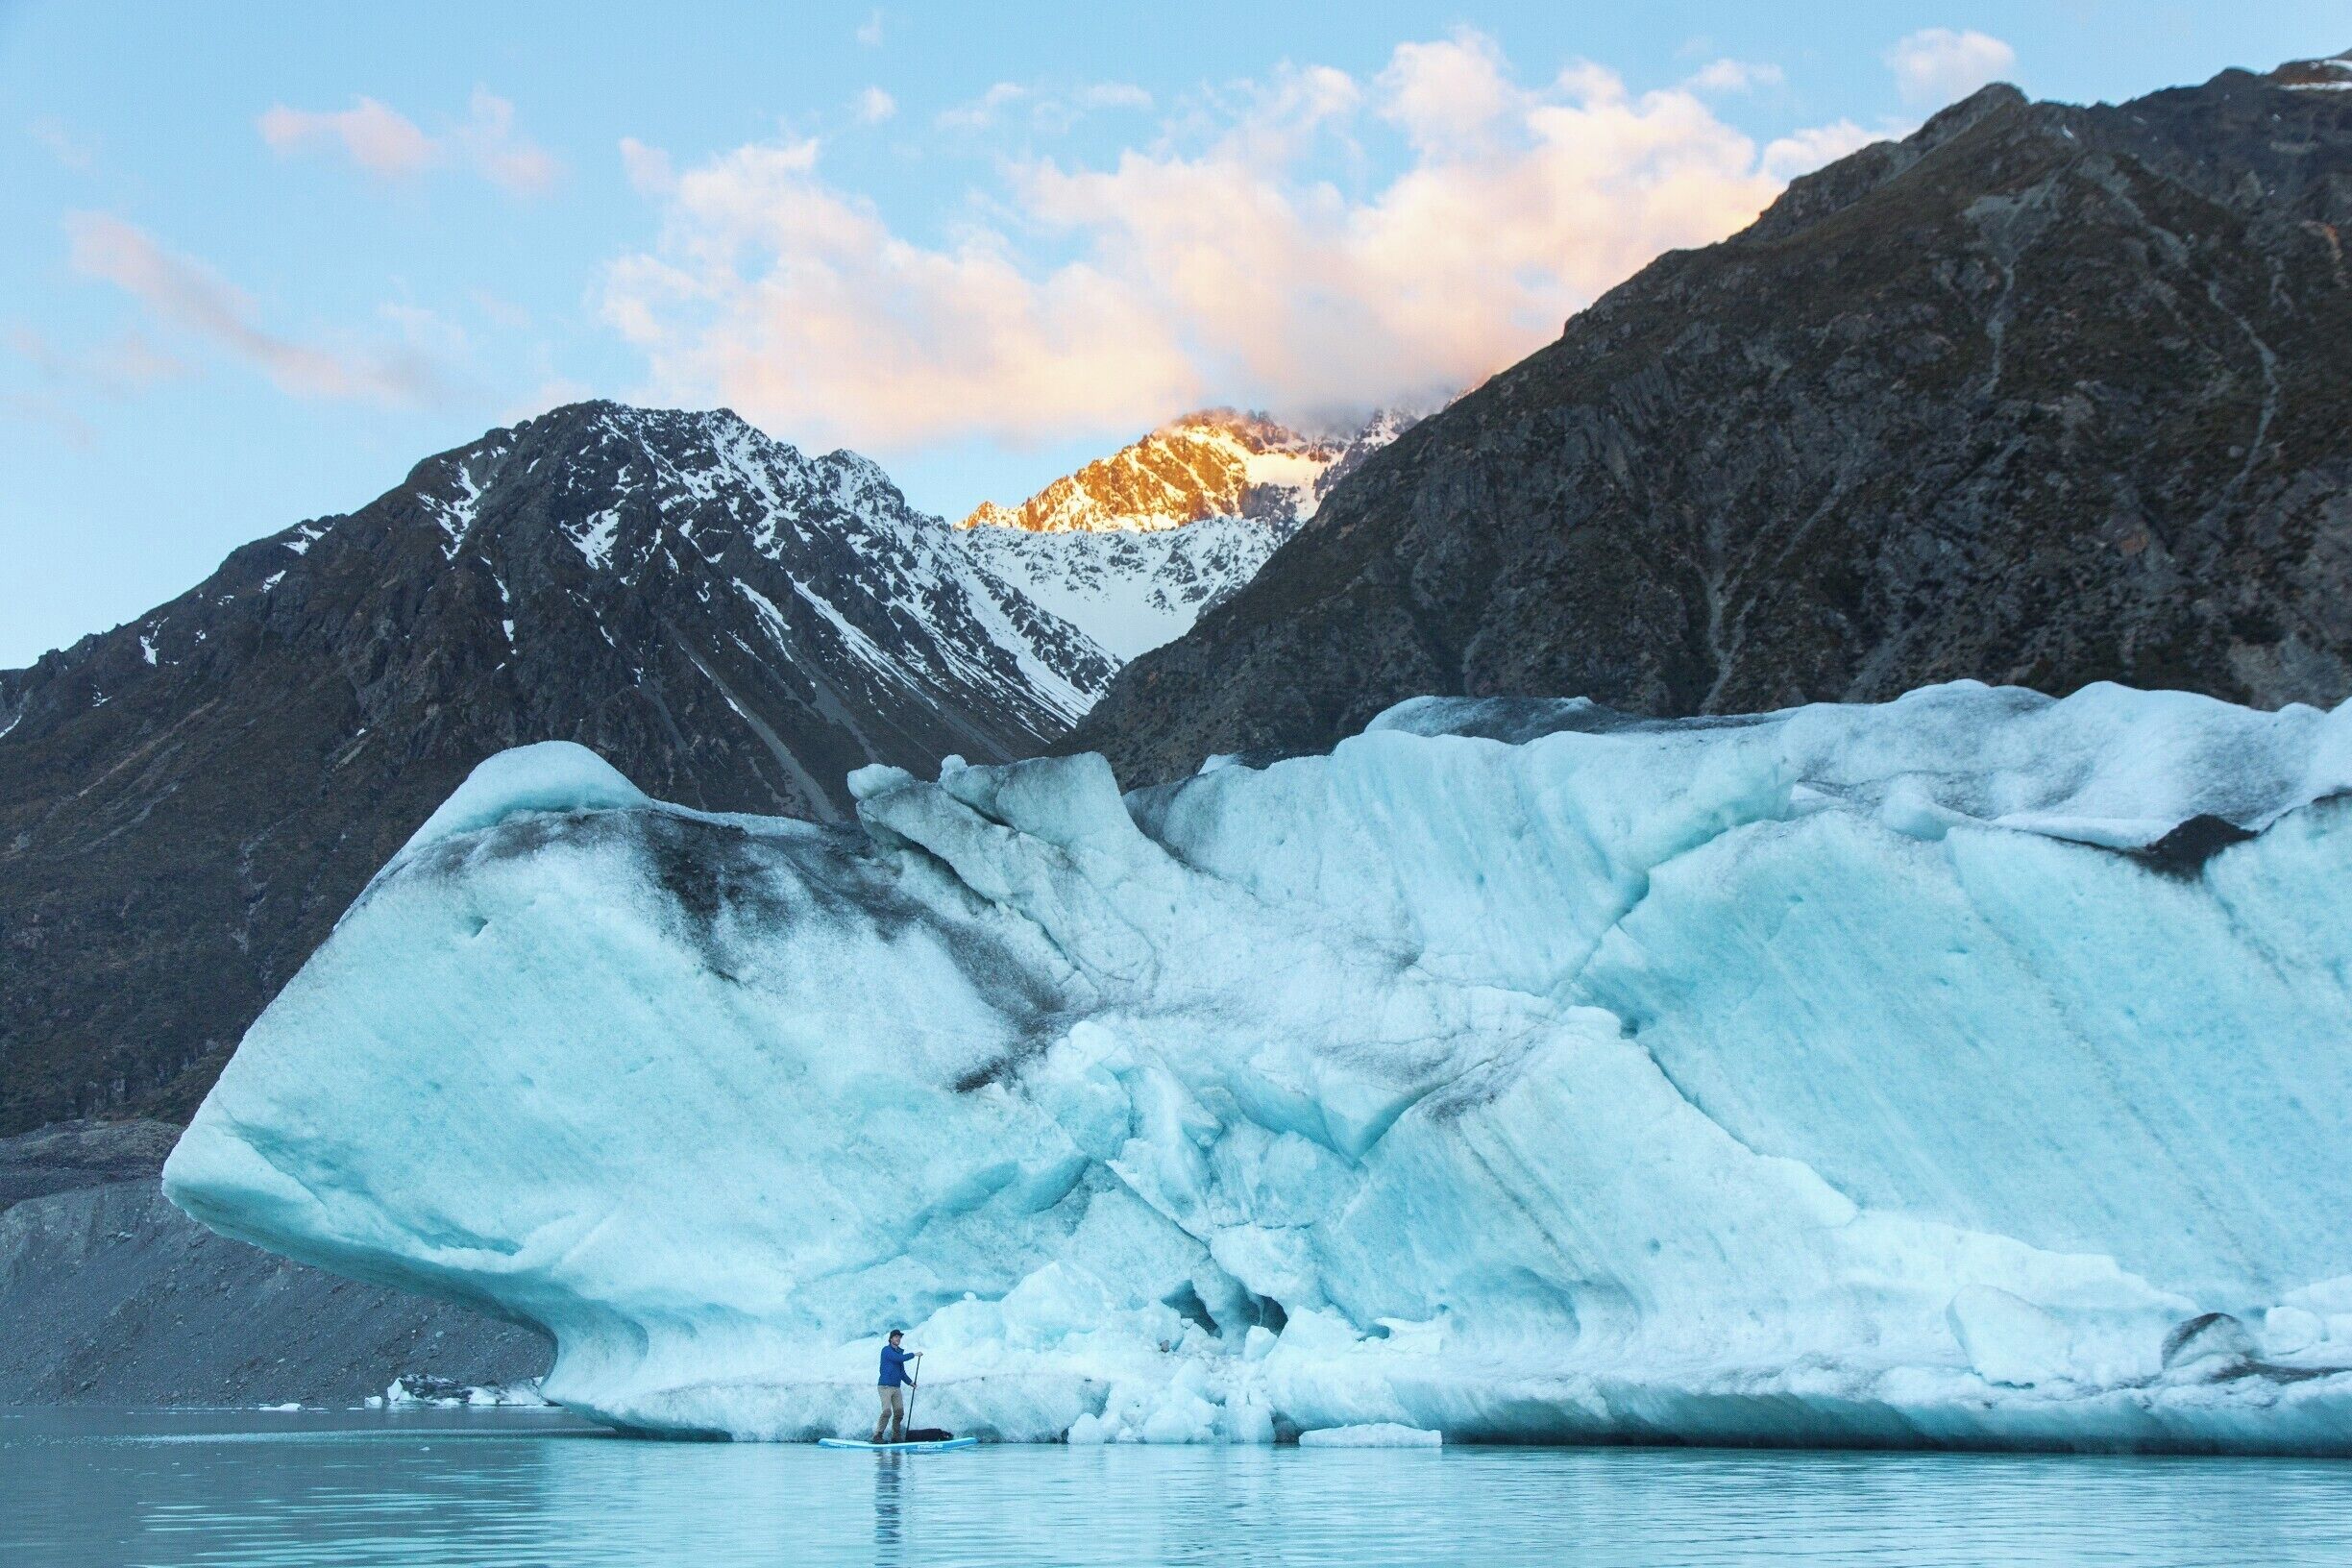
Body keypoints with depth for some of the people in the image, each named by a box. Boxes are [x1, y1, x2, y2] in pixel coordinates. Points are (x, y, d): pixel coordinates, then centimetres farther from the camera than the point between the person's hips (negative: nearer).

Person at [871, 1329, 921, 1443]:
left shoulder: (899, 1352, 19)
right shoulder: (886, 1350, -5)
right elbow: (899, 1358, -20)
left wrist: (909, 1382, 12)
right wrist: (914, 1354, -11)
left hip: (897, 1387, 8)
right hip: (886, 1386, -8)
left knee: (899, 1412, 2)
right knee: (887, 1411, -17)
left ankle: (896, 1436, 10)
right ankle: (877, 1436, -12)